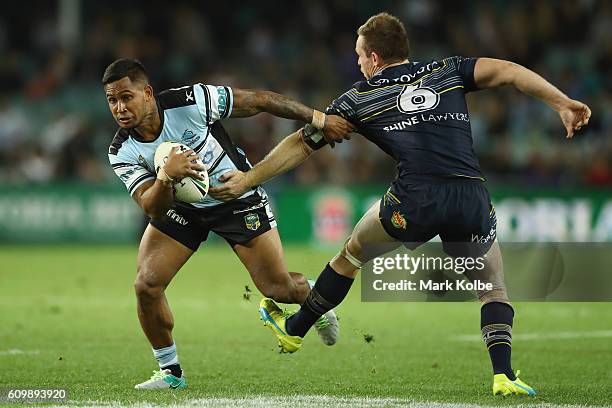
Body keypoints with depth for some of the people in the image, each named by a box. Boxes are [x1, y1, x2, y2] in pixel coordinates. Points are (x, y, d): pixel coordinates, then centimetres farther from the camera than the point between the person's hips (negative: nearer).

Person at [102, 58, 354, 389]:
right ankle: (170, 372, 6)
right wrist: (165, 177, -49)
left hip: (238, 198, -2)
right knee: (146, 285, -15)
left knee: (277, 288, -5)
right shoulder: (122, 152, -20)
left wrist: (319, 120, -13)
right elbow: (153, 211, -26)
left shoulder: (190, 102, -29)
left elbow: (259, 101, -18)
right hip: (180, 207, 2)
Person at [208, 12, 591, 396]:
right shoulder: (448, 72, 20)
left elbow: (300, 144, 21)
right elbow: (505, 70, 6)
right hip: (473, 199, 1)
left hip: (415, 201, -1)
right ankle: (503, 375, 0)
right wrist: (562, 103, 6)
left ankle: (294, 329, 42)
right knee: (494, 290, 20)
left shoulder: (359, 98, 17)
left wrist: (248, 178, 29)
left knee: (353, 253, 28)